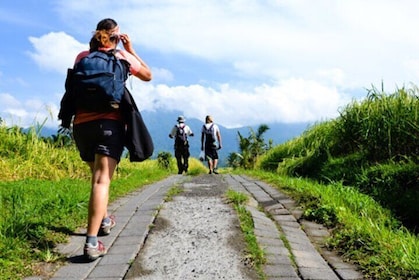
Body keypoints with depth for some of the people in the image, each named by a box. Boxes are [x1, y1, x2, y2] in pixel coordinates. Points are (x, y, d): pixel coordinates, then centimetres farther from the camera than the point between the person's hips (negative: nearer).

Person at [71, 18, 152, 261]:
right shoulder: (122, 56, 4)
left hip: (82, 123, 5)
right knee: (102, 180, -13)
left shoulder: (82, 57, 14)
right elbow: (148, 75, 19)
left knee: (98, 175, 23)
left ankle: (103, 220, 38)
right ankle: (92, 242, -23)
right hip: (109, 122, -5)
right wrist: (131, 50, 21)